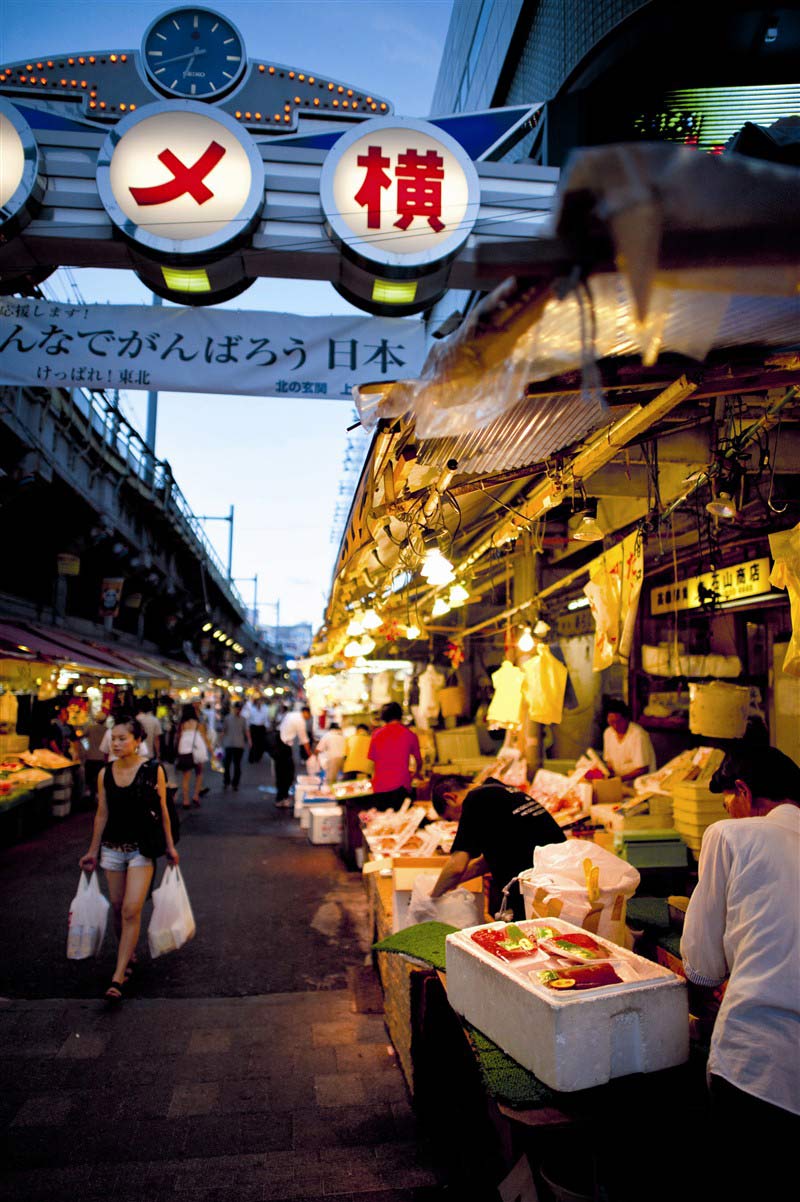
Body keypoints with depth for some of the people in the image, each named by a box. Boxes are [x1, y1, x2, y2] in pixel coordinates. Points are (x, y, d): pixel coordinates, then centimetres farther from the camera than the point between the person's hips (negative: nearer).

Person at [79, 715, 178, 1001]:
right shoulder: (105, 774, 1)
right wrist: (92, 851, 13)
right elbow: (101, 815, 9)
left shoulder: (153, 771, -9)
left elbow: (162, 811, -1)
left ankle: (118, 977, -6)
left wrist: (169, 846, 3)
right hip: (112, 848, 4)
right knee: (118, 910, 11)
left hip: (142, 848, -4)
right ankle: (129, 956, 34)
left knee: (131, 911, -11)